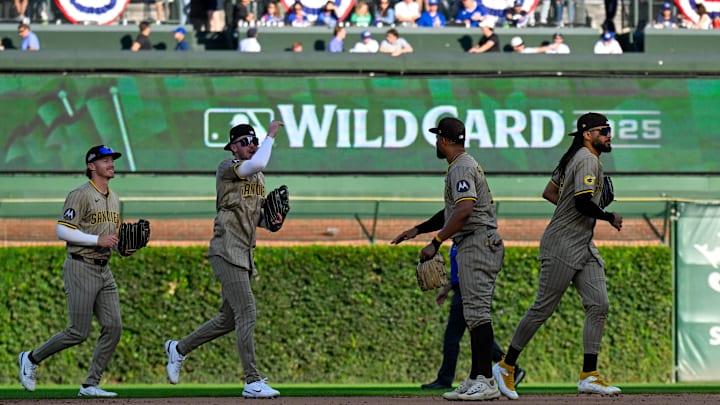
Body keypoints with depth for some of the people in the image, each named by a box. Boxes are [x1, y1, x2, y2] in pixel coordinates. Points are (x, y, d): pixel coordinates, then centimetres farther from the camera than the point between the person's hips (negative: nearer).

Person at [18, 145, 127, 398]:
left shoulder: (113, 199, 17)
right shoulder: (81, 195, -10)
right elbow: (62, 230, -18)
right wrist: (97, 240, -22)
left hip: (103, 270, 8)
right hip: (80, 269, -8)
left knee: (113, 327, -4)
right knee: (79, 332, -8)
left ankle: (90, 385, 1)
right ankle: (32, 359, 12)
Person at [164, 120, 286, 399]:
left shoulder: (258, 178, 16)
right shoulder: (227, 168, -10)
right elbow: (257, 163, -30)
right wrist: (271, 135, -19)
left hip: (245, 255, 9)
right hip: (226, 252, -9)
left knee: (229, 319, 14)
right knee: (246, 313, -16)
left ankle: (179, 349, 33)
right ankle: (253, 382, -17)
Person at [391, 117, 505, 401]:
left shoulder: (461, 168, -11)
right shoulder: (465, 166, 22)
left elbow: (464, 210, -25)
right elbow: (452, 212, 30)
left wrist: (436, 243, -22)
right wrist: (417, 230, 29)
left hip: (478, 243, -11)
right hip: (475, 246, 11)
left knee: (477, 311, -14)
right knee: (474, 313, 10)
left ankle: (485, 381, -19)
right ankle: (476, 379, 11)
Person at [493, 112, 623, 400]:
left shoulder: (574, 158, 16)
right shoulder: (588, 160, -14)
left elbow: (549, 192, 23)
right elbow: (583, 203, -25)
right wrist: (610, 218, -10)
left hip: (584, 247, 10)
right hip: (562, 245, -10)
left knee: (599, 305, -1)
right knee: (543, 308, -4)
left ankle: (589, 376, -2)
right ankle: (506, 367, 7)